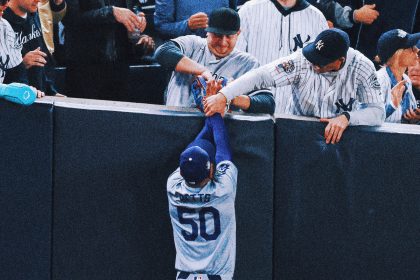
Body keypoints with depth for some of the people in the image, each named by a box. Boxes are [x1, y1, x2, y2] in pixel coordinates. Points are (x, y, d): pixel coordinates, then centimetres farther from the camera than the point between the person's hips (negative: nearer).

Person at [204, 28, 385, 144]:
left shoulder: (361, 67, -14)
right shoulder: (302, 61, -16)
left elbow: (378, 112, -16)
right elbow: (261, 75, -20)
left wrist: (346, 118, -34)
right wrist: (222, 96, -32)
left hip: (343, 136, 1)